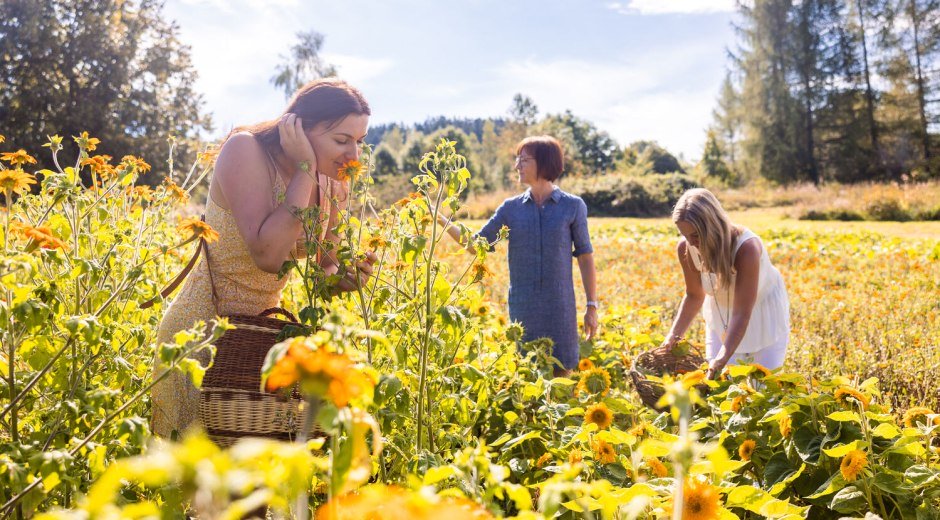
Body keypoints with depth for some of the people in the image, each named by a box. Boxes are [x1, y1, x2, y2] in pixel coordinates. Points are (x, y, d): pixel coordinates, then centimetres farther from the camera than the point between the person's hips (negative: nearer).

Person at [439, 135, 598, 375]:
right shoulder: (511, 208, 5)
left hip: (560, 308, -2)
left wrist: (592, 306, -1)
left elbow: (586, 257, 1)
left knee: (561, 370, 4)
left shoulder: (573, 206, -1)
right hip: (522, 308, 2)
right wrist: (442, 221, -7)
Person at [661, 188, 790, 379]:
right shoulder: (686, 249, -24)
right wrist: (674, 334, -21)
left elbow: (742, 313, -37)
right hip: (721, 316, 3)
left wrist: (723, 358, -47)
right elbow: (694, 295, -7)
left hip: (765, 311, -3)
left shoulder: (746, 247, -37)